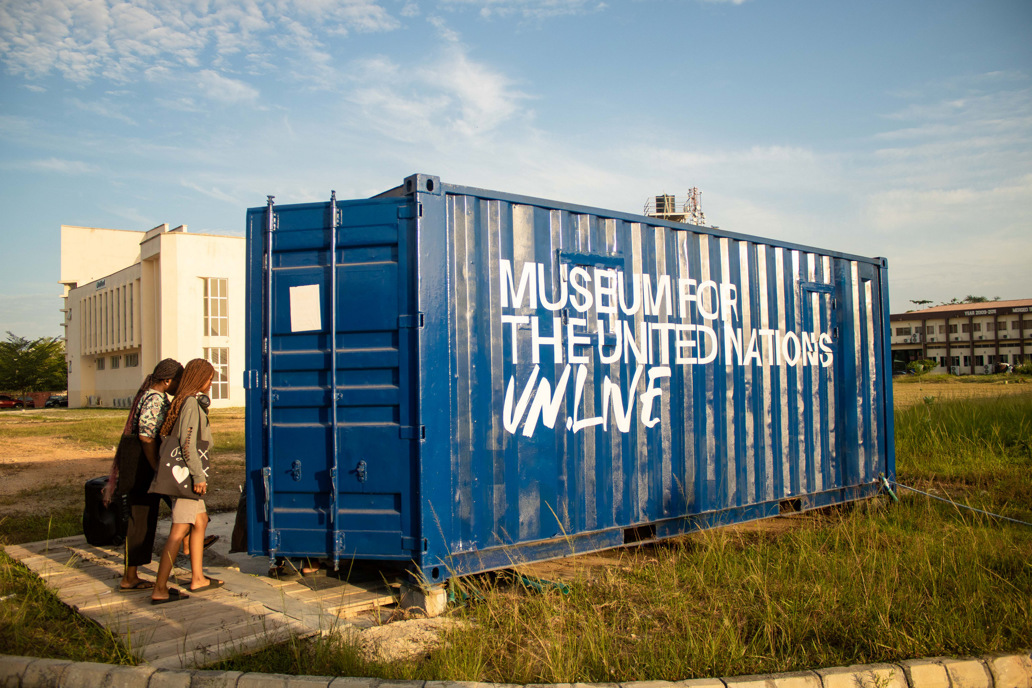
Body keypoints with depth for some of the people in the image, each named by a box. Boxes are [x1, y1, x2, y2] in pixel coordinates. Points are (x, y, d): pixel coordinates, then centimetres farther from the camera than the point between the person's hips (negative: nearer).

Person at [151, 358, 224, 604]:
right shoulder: (191, 403, -15)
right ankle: (159, 590, -5)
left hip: (186, 474, 10)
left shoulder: (194, 401, 13)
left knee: (201, 521, 16)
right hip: (187, 473, -10)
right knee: (179, 530, -8)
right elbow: (187, 442, -22)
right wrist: (199, 476, -21)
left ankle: (197, 578, 23)